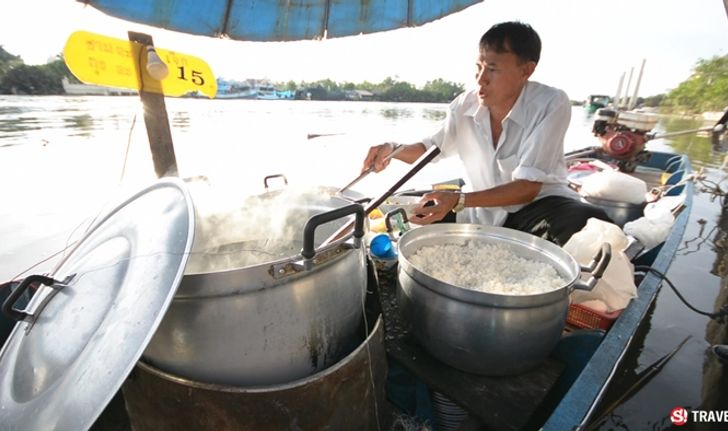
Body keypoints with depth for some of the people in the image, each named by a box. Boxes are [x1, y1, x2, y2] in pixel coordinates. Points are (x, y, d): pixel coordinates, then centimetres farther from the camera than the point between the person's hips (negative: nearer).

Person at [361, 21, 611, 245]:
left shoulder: (552, 104, -20)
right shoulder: (465, 105, -8)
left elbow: (528, 187, -25)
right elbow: (432, 147, 8)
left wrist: (459, 200, -39)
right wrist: (394, 149, -13)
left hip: (538, 204, -3)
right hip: (482, 211, 3)